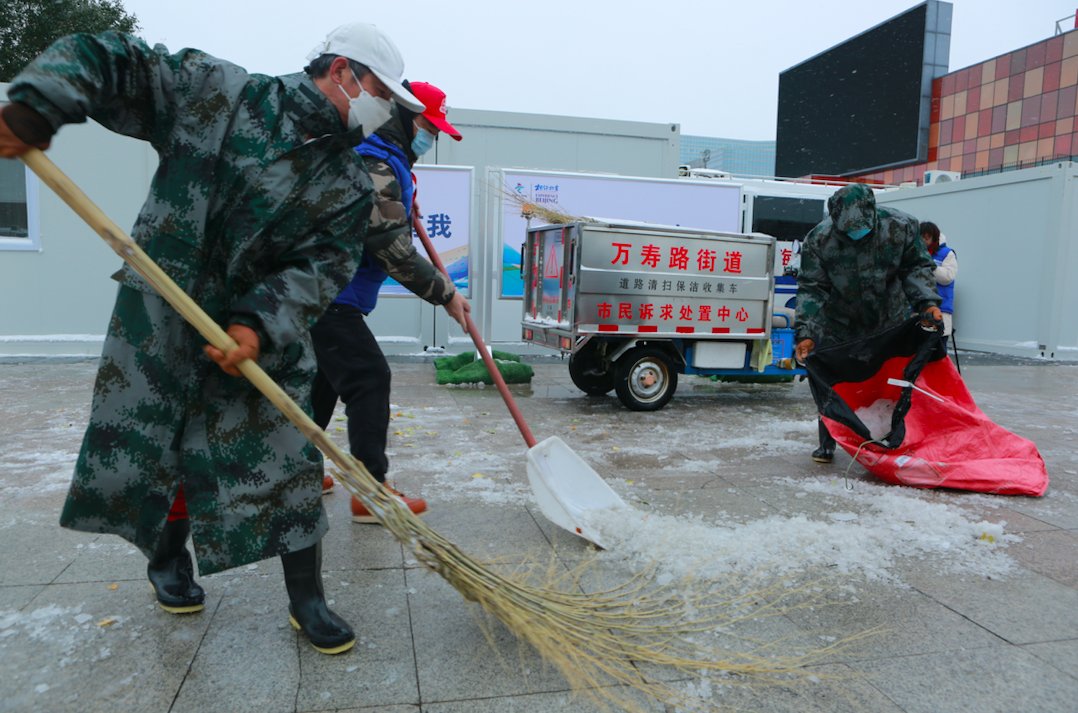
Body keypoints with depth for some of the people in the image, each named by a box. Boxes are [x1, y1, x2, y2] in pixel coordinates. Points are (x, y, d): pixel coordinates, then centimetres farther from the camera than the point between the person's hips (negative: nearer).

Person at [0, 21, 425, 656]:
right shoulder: (221, 93, -6)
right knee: (149, 445, 8)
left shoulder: (350, 187, -1)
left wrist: (260, 325, -26)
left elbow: (323, 266, -11)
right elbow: (105, 60, -3)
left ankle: (307, 600, 11)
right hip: (159, 315, -1)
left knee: (284, 458, -3)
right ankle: (168, 554, 37)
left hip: (264, 333, 2)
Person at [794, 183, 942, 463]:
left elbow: (916, 268, -5)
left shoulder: (901, 227, -18)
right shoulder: (819, 240, -22)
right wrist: (805, 333, -29)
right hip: (838, 324, -1)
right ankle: (827, 443, 14)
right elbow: (811, 289, -20)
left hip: (890, 320, 2)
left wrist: (927, 302, -21)